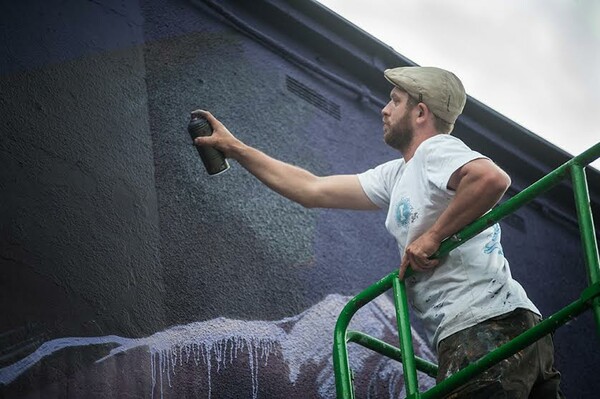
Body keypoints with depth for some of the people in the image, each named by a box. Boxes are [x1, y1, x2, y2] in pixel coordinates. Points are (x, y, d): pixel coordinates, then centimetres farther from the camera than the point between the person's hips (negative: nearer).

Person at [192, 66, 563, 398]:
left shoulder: (436, 149, -3)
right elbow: (312, 190, 28)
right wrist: (235, 148, 30)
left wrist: (432, 237, -15)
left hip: (487, 329, -10)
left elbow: (493, 178, -25)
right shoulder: (397, 176, 24)